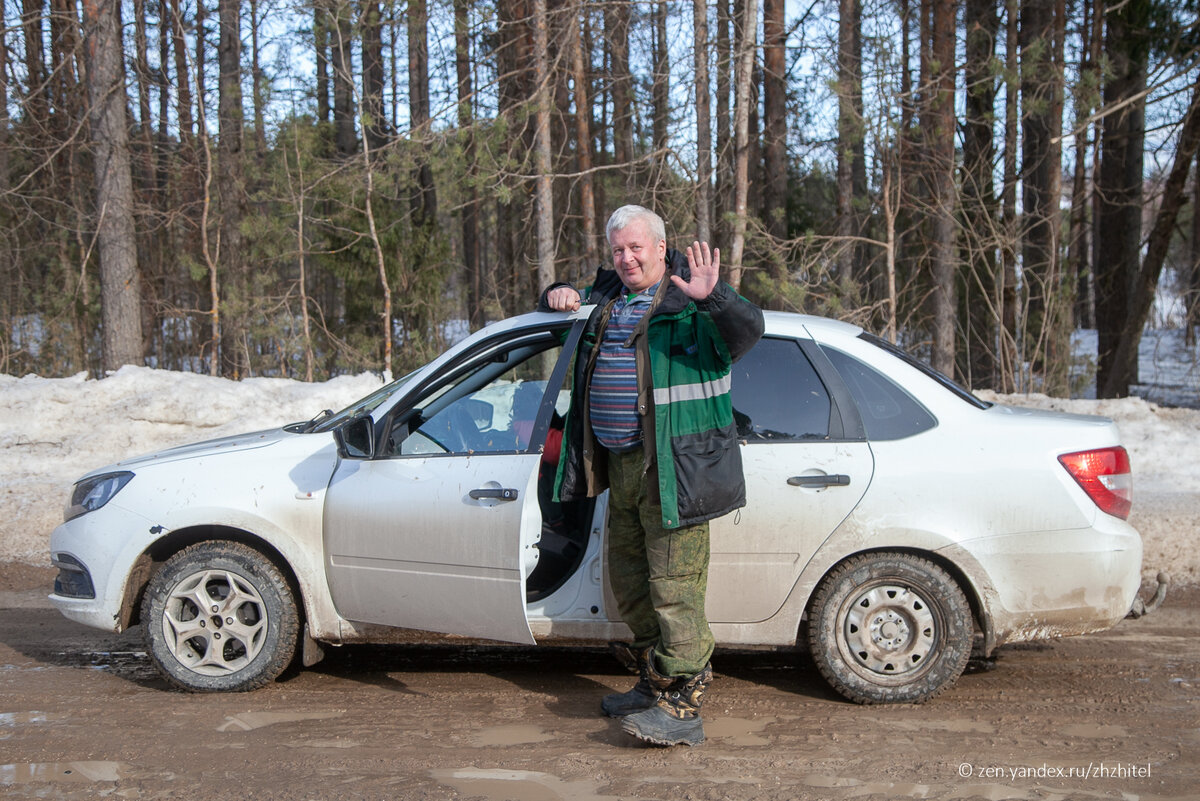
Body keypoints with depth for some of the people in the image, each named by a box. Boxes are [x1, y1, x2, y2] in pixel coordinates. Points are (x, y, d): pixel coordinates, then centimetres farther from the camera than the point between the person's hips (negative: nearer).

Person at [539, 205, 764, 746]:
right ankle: (653, 682, 32)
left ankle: (682, 706, -3)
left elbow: (747, 330, -22)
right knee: (628, 579, 17)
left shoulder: (690, 301, -7)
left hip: (673, 467, -8)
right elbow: (557, 308, 31)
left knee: (674, 586, -9)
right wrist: (558, 295, 6)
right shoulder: (606, 297, 14)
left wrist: (711, 299, -42)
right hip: (621, 464, 8)